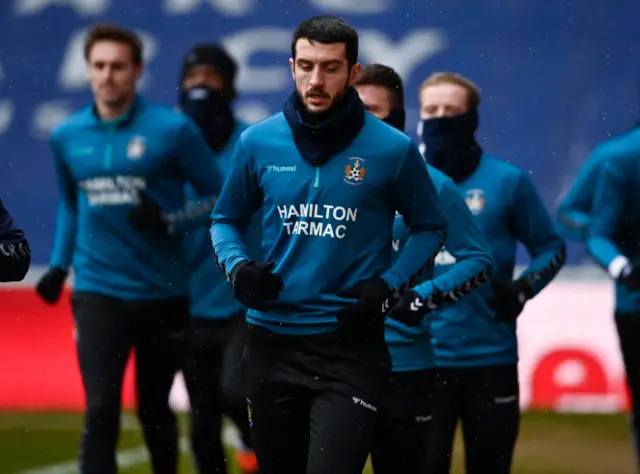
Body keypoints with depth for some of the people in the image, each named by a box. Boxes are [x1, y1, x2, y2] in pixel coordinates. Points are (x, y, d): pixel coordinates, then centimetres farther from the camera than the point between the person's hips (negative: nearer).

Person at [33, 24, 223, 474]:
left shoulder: (173, 129, -8)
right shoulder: (67, 137, 4)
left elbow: (218, 197, -4)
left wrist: (170, 222, -19)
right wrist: (60, 264, 12)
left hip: (163, 292, -1)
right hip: (98, 290, 1)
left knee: (154, 411, 13)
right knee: (101, 411, -11)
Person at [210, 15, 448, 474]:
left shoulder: (392, 149, -4)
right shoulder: (258, 143, 2)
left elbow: (429, 227, 9)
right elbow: (226, 220, 16)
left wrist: (389, 285, -6)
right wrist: (237, 266, -5)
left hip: (350, 346, -3)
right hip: (272, 344, 3)